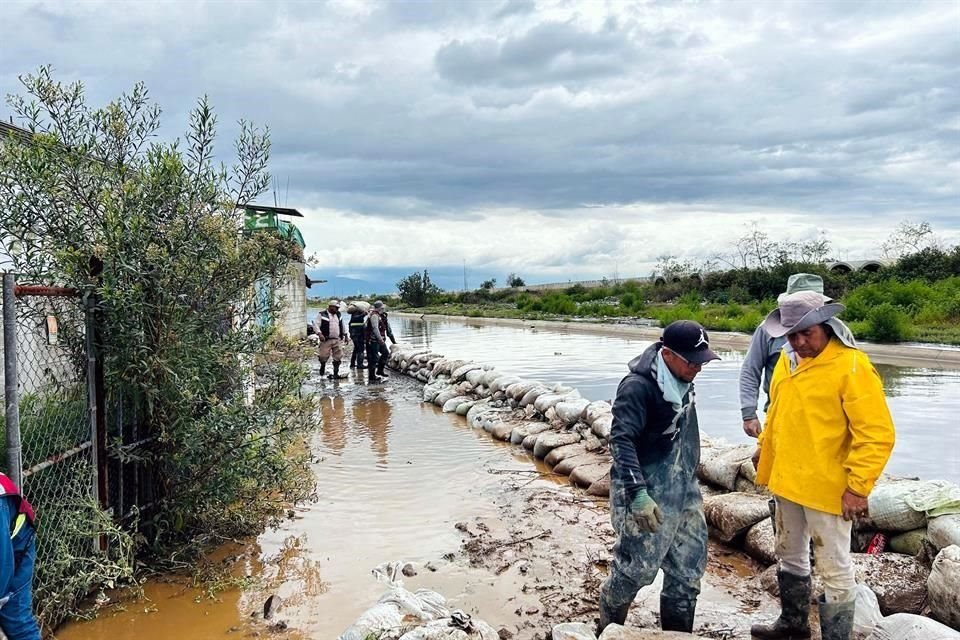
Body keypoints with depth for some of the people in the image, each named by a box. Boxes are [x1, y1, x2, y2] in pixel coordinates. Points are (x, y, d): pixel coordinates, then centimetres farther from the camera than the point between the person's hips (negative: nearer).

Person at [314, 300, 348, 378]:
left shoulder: (338, 315, 15)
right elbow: (315, 325, -11)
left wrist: (345, 336, 22)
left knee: (338, 357, 1)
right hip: (326, 340, -5)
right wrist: (319, 334, -24)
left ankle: (336, 373, 9)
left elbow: (342, 326, 24)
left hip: (338, 340, 5)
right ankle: (322, 367, 28)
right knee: (324, 356, 0)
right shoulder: (322, 315, -4)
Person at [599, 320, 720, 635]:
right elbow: (621, 441, -27)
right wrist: (638, 494, -34)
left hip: (684, 491, 8)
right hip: (648, 495, -8)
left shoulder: (682, 380, 4)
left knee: (689, 567, 13)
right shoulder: (638, 386, -22)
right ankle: (609, 628, 26)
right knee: (637, 568, 1)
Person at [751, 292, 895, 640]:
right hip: (786, 480, 8)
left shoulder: (851, 367, -18)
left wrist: (859, 486, -20)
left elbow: (877, 434, -19)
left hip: (826, 487, -8)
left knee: (833, 568, 4)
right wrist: (764, 447, 19)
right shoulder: (788, 359, 4)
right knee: (790, 555, 22)